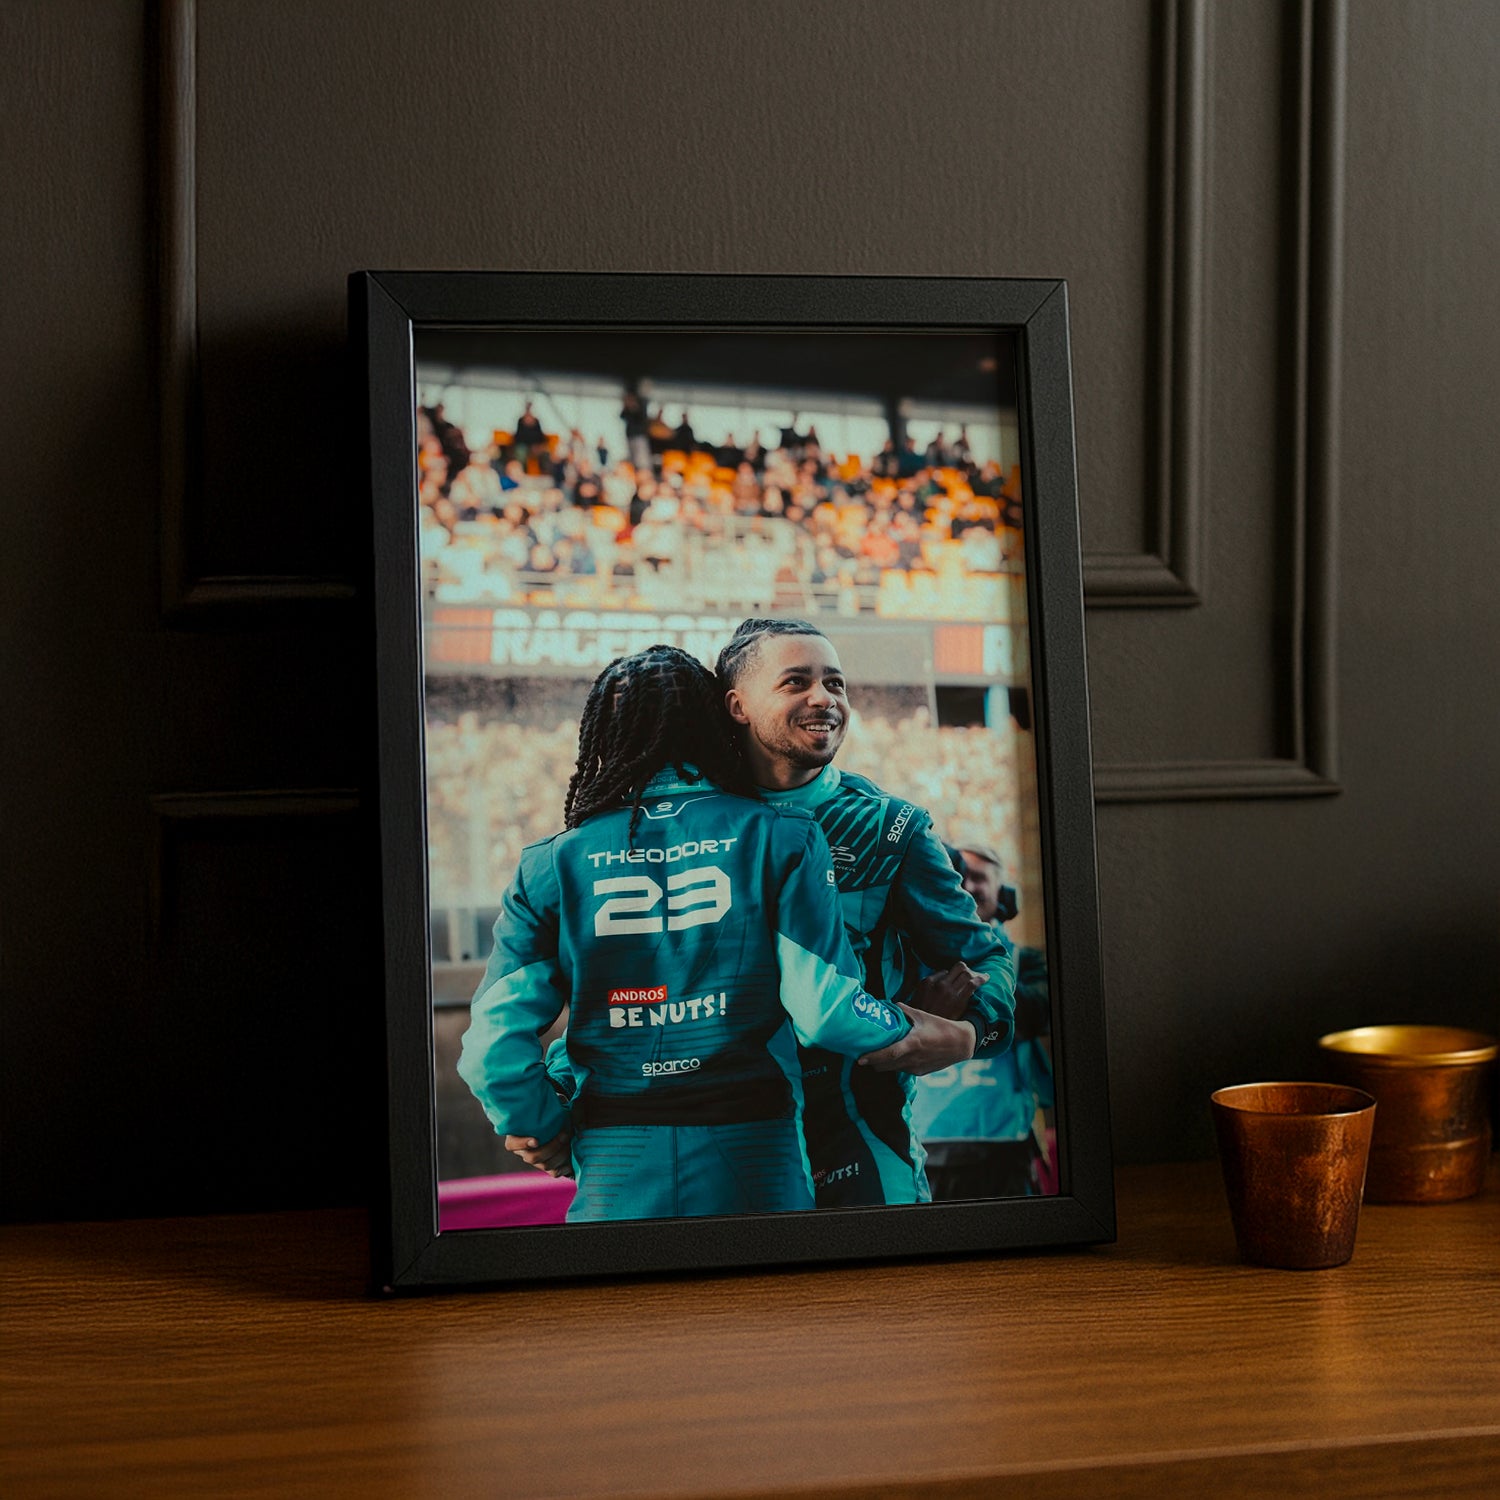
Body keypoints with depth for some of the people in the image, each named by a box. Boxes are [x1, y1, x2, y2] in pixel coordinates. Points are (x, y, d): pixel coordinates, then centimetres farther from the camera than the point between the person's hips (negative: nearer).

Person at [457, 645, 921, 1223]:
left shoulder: (552, 865, 3)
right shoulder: (781, 839, 0)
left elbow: (494, 1038, -2)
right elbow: (824, 1007, -8)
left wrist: (545, 1135, 14)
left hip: (613, 1177, 1)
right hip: (753, 1156, -1)